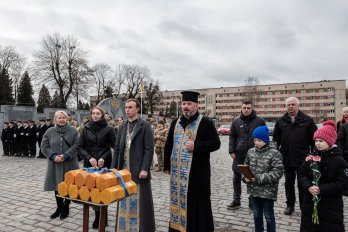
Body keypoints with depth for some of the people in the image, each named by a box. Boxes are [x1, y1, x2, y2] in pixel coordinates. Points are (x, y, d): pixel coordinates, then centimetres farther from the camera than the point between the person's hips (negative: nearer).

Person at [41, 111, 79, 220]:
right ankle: (59, 207, 27)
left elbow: (76, 146, -6)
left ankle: (66, 207, 21)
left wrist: (65, 156, -18)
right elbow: (44, 146, 1)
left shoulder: (73, 131, 0)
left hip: (69, 164, -2)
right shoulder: (50, 132, 5)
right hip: (55, 164, 2)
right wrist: (54, 156, -14)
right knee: (57, 186, 10)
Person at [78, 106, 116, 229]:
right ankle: (98, 215, 20)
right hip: (89, 164, 2)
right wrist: (89, 158, -13)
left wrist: (104, 158, -15)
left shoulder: (108, 129, -4)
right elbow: (80, 147, 2)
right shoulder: (86, 129, 3)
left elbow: (115, 146, -3)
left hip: (104, 164, -2)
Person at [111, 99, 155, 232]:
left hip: (138, 170, -5)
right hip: (124, 169, 5)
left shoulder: (145, 126, -6)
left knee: (141, 202, 4)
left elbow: (149, 149, -11)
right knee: (125, 201, 13)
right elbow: (117, 149, 12)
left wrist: (145, 169, -17)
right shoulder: (122, 127, 11)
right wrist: (114, 167, 6)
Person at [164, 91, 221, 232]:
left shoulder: (205, 123, -5)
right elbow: (168, 146, 14)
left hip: (197, 172, -5)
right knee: (179, 200, 15)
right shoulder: (175, 123, 10)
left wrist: (196, 146, -21)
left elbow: (215, 143, -9)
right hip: (178, 172, 5)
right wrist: (167, 165, 11)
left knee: (197, 202, 3)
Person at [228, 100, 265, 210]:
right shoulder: (236, 122, 6)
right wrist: (231, 151, -3)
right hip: (239, 155, 2)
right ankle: (236, 201, 23)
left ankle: (252, 202, 22)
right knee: (236, 178, 9)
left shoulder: (260, 121, 1)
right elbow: (232, 137, 7)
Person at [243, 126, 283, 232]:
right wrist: (245, 177, -10)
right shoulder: (251, 152, 2)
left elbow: (277, 172, -19)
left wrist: (259, 178, -24)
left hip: (268, 191, -5)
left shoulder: (274, 153, -14)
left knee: (269, 216, 12)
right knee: (257, 214, 21)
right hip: (253, 190, 5)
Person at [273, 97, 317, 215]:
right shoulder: (280, 121, 5)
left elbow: (314, 140, -1)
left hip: (303, 160, -2)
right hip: (286, 159, 3)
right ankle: (290, 205, 29)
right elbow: (276, 140, 9)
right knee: (289, 184, 14)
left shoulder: (308, 120, -2)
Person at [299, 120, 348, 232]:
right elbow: (301, 174, 1)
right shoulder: (311, 157, 1)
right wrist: (308, 186, -16)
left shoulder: (339, 160, -10)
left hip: (331, 205, -4)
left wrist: (321, 189, -22)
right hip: (310, 201, 4)